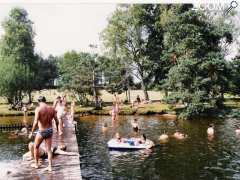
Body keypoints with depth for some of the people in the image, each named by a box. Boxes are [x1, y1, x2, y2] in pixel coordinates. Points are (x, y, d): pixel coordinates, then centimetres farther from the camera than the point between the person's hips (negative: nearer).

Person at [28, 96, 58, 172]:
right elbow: (57, 121, 1)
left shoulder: (38, 109, -15)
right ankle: (50, 166, 12)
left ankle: (36, 164, 32)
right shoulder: (52, 108, -1)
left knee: (36, 147, 21)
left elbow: (36, 122, -22)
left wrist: (32, 132, -12)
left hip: (41, 131, -4)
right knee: (49, 149, 13)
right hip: (49, 130, 4)